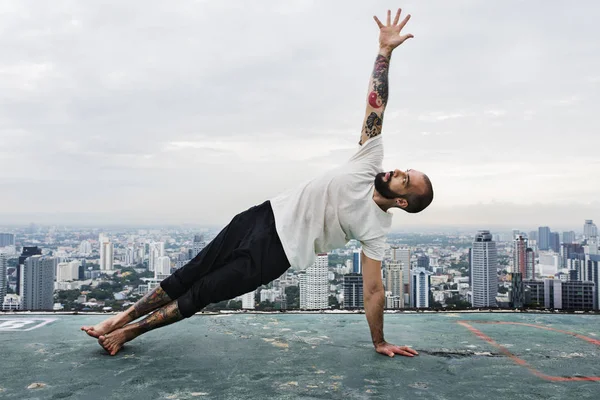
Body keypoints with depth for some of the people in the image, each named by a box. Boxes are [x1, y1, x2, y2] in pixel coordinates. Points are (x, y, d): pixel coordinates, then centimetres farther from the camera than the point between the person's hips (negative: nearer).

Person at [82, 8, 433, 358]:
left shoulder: (376, 229, -13)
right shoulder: (370, 165, -3)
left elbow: (374, 290, -9)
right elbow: (376, 103, -4)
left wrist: (380, 343, -9)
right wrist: (386, 49, -8)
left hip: (276, 252, -4)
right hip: (265, 216, 5)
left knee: (203, 293, -1)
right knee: (192, 272, 9)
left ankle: (128, 332, 17)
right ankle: (121, 318, 23)